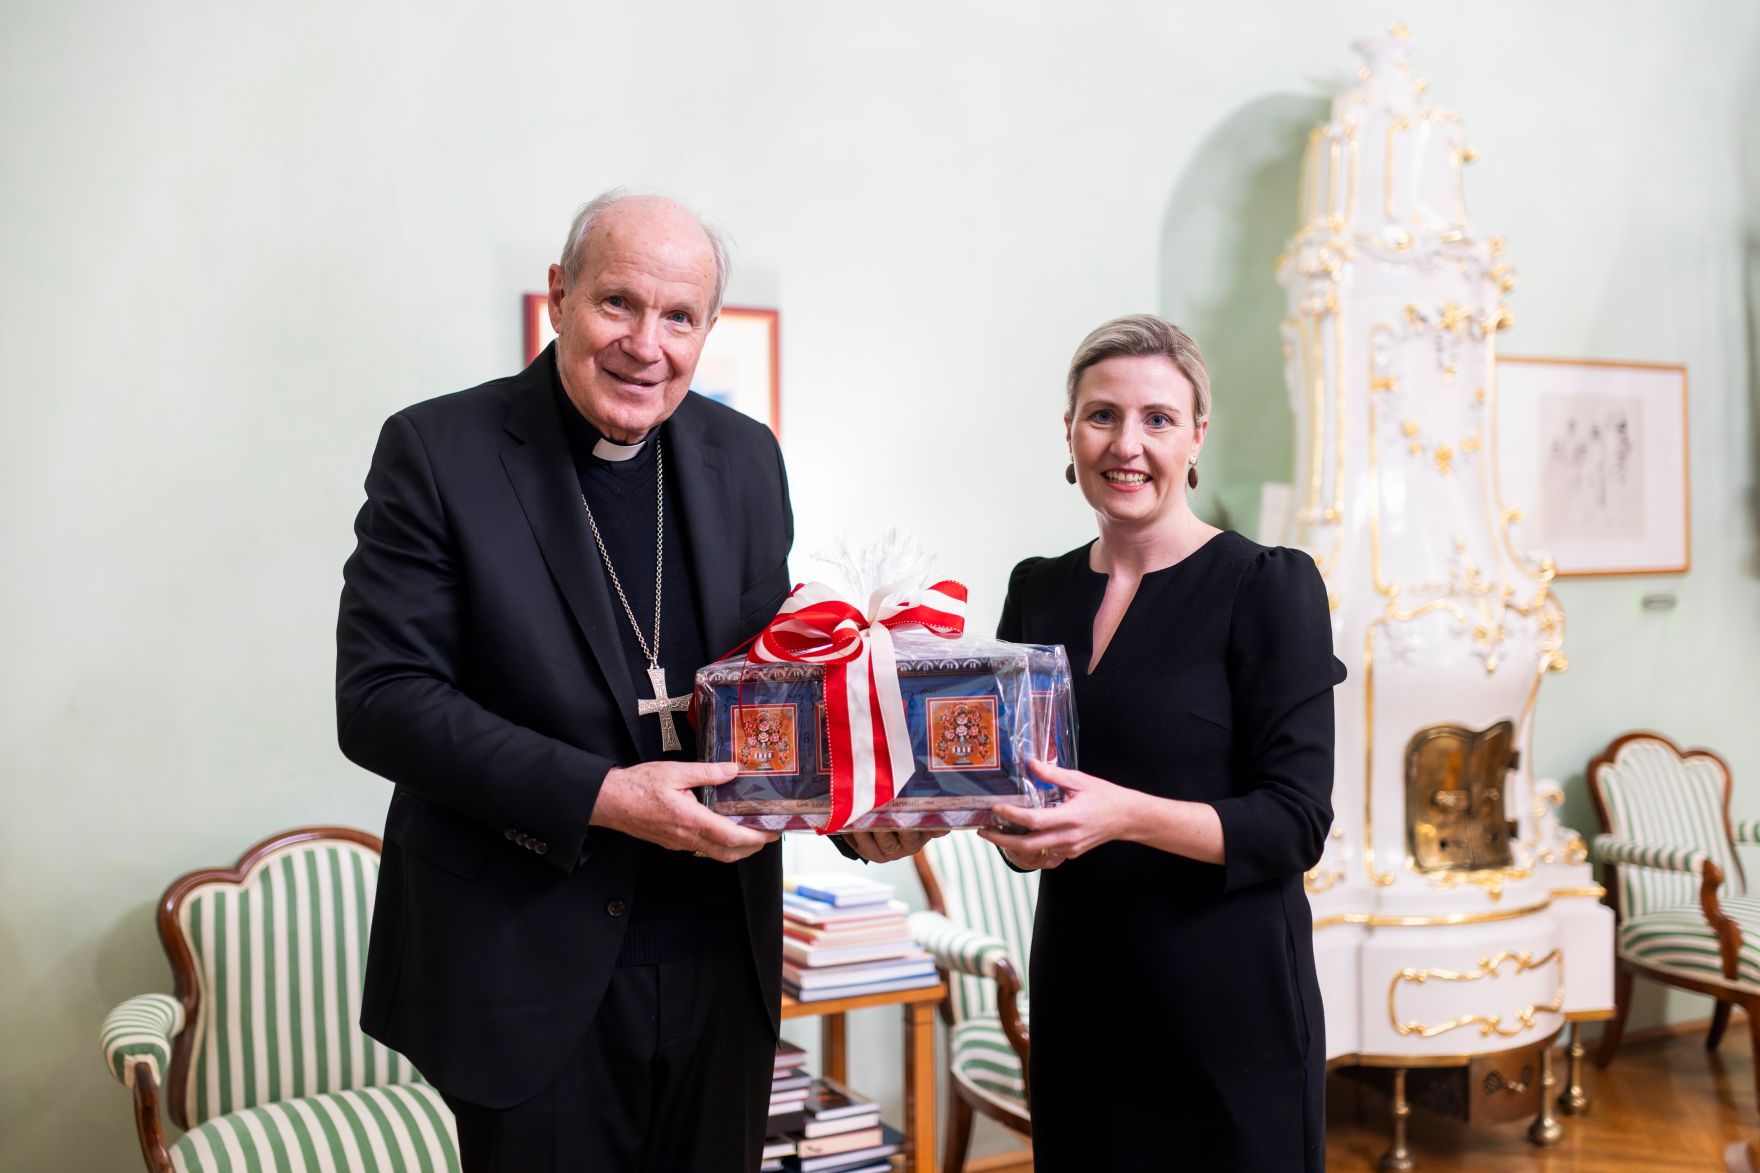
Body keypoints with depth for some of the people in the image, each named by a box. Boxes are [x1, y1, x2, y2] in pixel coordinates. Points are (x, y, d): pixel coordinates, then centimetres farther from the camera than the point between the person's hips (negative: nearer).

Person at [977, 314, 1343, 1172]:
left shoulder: (1268, 586, -10)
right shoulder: (1037, 591, 6)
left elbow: (1295, 825, -13)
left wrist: (1126, 815, -28)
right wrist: (1012, 830, -9)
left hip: (1227, 997, -4)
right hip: (1076, 991, 5)